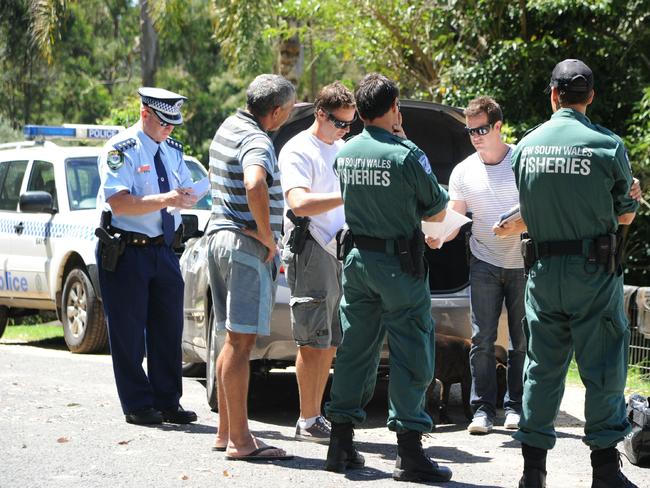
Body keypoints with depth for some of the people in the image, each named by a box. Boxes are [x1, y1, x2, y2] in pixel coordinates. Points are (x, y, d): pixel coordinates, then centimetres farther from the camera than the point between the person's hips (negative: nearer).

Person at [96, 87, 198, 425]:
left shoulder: (173, 150, 11)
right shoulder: (120, 150, -12)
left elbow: (186, 192, 10)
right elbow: (119, 203, -23)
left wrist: (188, 197, -15)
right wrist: (166, 200, -32)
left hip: (164, 251, 7)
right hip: (126, 251, -7)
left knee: (168, 328, 8)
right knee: (128, 332, 0)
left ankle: (167, 403, 17)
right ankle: (137, 406, 8)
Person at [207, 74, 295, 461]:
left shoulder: (228, 128, 15)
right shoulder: (257, 142, -17)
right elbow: (255, 186, -37)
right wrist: (268, 237, -23)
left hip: (220, 236, 10)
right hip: (247, 245, -10)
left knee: (233, 339, 15)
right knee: (241, 342, -10)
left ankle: (226, 432, 20)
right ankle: (239, 440, -10)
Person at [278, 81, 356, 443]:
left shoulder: (343, 149, 19)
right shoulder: (298, 151, -7)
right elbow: (300, 203, -22)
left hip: (340, 253, 8)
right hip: (311, 251, -8)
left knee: (330, 342, 9)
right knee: (314, 341, -7)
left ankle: (316, 415, 15)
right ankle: (308, 422, -4)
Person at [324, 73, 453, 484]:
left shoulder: (345, 153, 4)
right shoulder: (406, 154, -15)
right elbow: (437, 211, -4)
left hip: (357, 259, 6)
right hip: (399, 263, -6)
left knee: (355, 349, 12)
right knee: (410, 355, -2)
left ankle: (341, 444, 15)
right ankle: (410, 455, -3)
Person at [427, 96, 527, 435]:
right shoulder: (464, 172, 4)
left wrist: (519, 226, -21)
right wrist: (438, 237, -19)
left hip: (522, 263, -1)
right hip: (484, 263, 2)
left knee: (521, 340, 3)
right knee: (482, 339, -5)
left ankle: (515, 407, 12)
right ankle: (483, 409, -1)